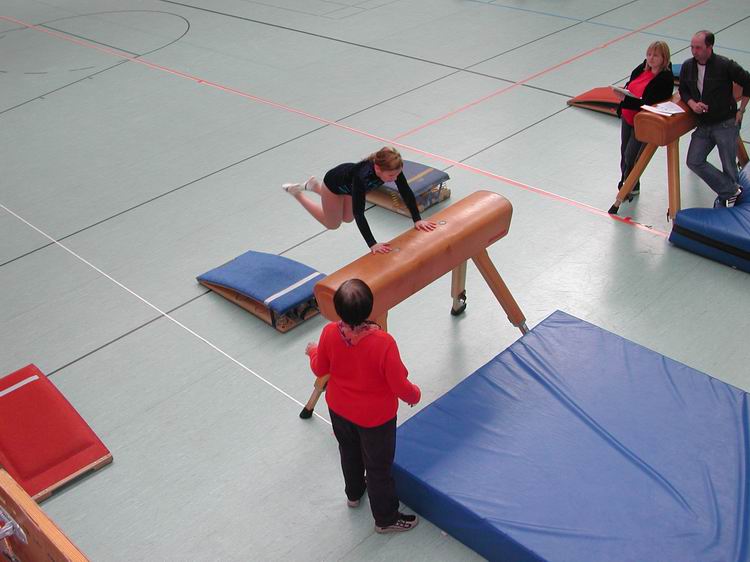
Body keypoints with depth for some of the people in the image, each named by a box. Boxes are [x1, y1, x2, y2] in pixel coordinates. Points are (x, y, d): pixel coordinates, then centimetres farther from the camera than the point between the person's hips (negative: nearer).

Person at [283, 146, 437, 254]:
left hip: (350, 183, 6)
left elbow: (407, 192, -23)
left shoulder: (392, 168, -34)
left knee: (347, 218, 28)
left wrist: (417, 219, -28)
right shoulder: (362, 176, -49)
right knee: (332, 224, 18)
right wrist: (372, 244, -53)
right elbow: (359, 213, -49)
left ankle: (314, 185, 43)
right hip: (334, 183, -6)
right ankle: (297, 192, 30)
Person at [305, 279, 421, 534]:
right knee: (378, 466, 19)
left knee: (349, 452, 32)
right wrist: (414, 395, -2)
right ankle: (386, 519, 41)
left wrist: (313, 352, 17)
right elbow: (399, 385, -25)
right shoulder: (383, 342, -37)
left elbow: (320, 370, -6)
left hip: (338, 408, 4)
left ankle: (353, 493, 60)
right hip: (375, 416, -4)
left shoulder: (330, 333, -25)